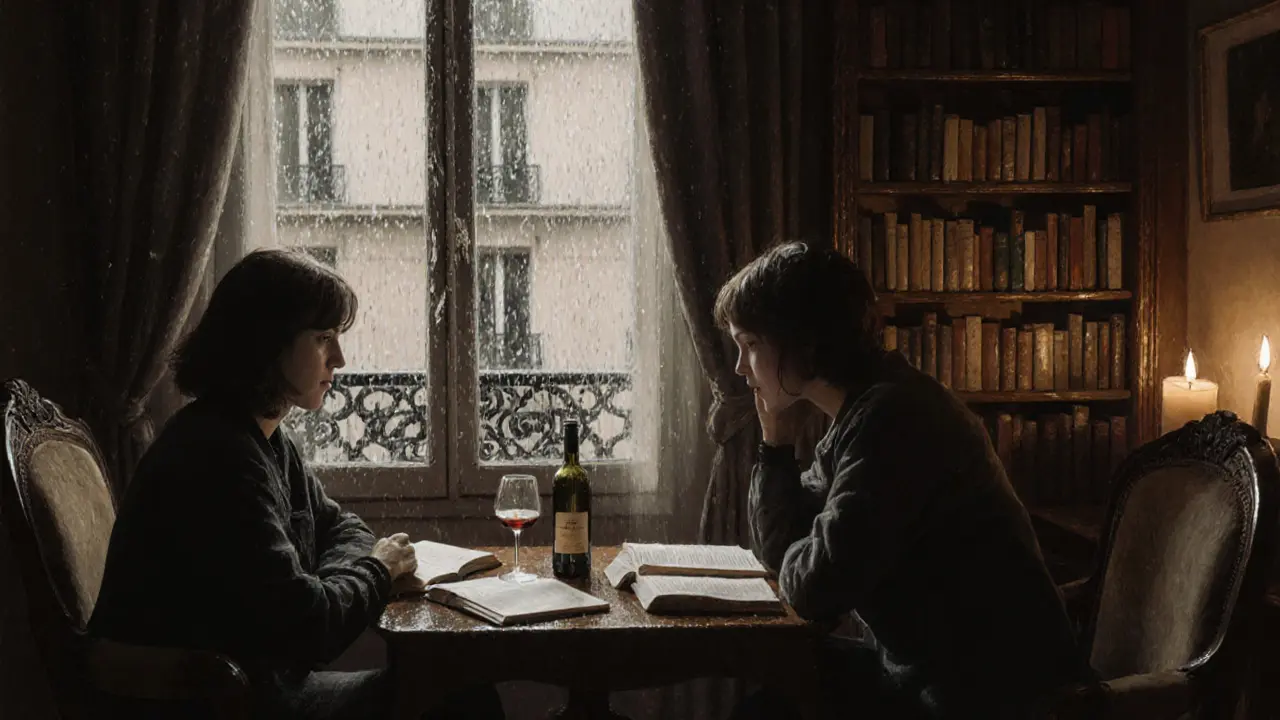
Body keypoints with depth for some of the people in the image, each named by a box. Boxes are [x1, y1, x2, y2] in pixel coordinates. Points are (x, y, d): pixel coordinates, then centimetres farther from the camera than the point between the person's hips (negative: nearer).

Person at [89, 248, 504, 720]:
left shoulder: (267, 442, 8)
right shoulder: (218, 457, -23)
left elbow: (336, 525, 22)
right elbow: (306, 627, -26)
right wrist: (376, 569, -6)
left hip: (258, 680, 9)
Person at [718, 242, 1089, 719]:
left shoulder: (893, 417, -22)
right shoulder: (857, 415, 8)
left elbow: (812, 589, -26)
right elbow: (778, 551, 11)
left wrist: (799, 563, -4)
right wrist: (776, 437, 0)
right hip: (926, 667, 8)